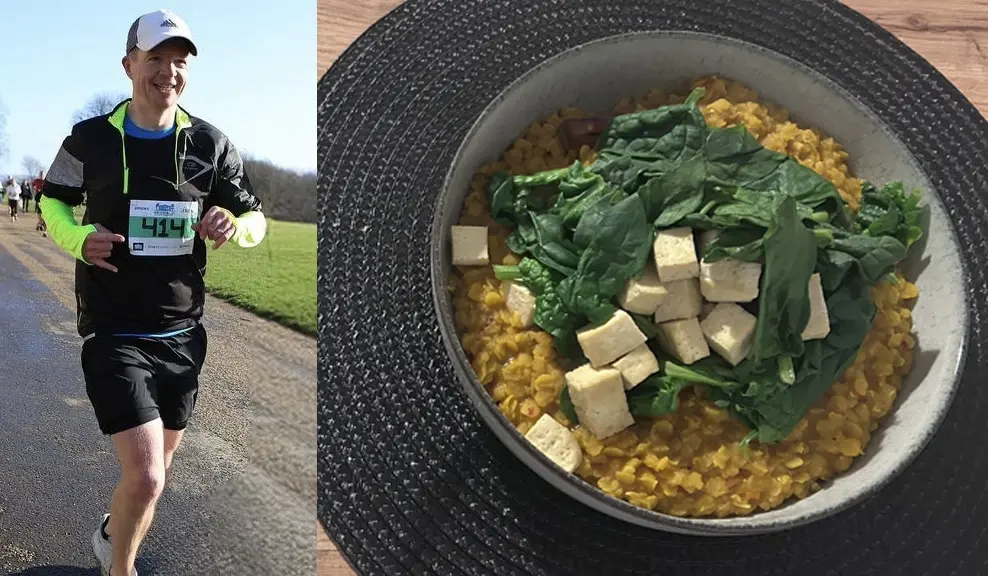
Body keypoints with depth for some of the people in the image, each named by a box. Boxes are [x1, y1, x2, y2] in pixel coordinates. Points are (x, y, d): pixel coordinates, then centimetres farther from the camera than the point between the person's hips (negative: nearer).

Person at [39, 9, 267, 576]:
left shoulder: (211, 144, -1)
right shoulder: (90, 140, -5)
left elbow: (256, 218, 7)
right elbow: (53, 200, 12)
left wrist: (234, 226, -17)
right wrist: (78, 239, -10)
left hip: (183, 334, 4)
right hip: (114, 335, -3)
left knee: (157, 471, 19)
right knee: (146, 477, -14)